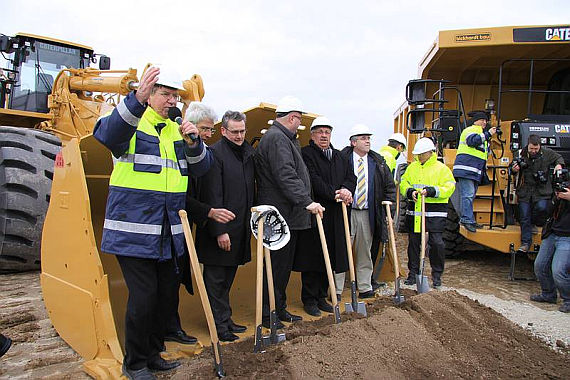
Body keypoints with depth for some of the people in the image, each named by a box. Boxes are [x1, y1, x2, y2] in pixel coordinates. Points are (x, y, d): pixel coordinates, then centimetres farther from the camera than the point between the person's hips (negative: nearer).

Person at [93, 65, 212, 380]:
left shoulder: (177, 130, 15)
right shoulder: (131, 123, -3)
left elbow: (201, 168, 9)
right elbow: (108, 133, -28)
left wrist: (193, 144, -11)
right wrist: (137, 99, -43)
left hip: (168, 233, 7)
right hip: (133, 229, -6)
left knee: (166, 295, 14)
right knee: (143, 298, -4)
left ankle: (153, 353, 34)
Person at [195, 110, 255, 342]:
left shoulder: (248, 153, 12)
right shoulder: (215, 153, -12)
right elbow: (212, 196, -17)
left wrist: (252, 217, 12)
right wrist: (219, 230, -19)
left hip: (240, 227, 8)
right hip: (219, 229, -7)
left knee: (228, 277, 18)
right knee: (216, 278, 5)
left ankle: (225, 319, 30)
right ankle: (219, 324, 16)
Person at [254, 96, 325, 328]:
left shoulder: (284, 138, 21)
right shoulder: (276, 138, -14)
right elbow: (286, 176, -24)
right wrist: (307, 201, -27)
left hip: (288, 215, 11)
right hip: (280, 215, -11)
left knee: (284, 265, 16)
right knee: (277, 264, -2)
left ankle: (279, 309, 28)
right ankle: (268, 314, 9)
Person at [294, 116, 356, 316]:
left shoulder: (340, 157, 19)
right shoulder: (306, 154, -3)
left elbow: (351, 177, 9)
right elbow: (313, 180, -16)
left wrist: (346, 190, -12)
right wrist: (334, 194, -20)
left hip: (335, 216, 6)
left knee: (329, 257, 11)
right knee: (312, 257, 0)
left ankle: (321, 297, 23)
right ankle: (309, 299, 13)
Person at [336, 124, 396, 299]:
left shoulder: (377, 162, 9)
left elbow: (390, 185, 14)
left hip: (368, 214, 4)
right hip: (347, 212, -3)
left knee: (365, 252, 12)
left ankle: (365, 288, 22)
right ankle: (337, 290, 9)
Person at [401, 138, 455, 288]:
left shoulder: (441, 168, -1)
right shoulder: (412, 167, 12)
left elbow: (449, 188, -8)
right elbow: (403, 183, 12)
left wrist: (431, 191, -21)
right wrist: (410, 192, -10)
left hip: (435, 213, -4)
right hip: (414, 211, 4)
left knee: (436, 242, -5)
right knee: (413, 241, 9)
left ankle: (437, 274, 11)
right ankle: (413, 272, 21)